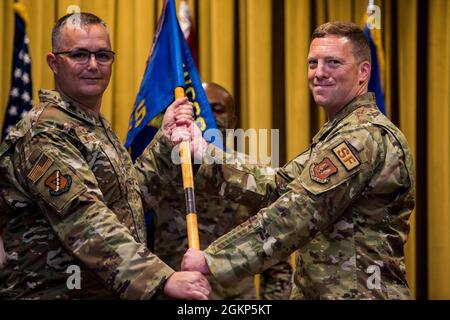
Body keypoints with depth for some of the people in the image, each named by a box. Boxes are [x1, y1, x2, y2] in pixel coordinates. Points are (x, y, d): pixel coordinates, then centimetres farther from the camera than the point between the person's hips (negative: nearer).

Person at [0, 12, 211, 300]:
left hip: (111, 292, 9)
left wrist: (165, 138, 9)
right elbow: (87, 222, -28)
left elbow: (133, 193, 20)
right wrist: (164, 279, -36)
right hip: (56, 292, -9)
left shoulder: (98, 126, 14)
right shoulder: (44, 134, -17)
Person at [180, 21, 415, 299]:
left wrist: (211, 259, -21)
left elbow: (294, 216, -23)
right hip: (315, 289, 9)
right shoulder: (338, 133, 16)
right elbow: (275, 185, 9)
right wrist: (203, 151, 3)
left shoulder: (363, 136, -18)